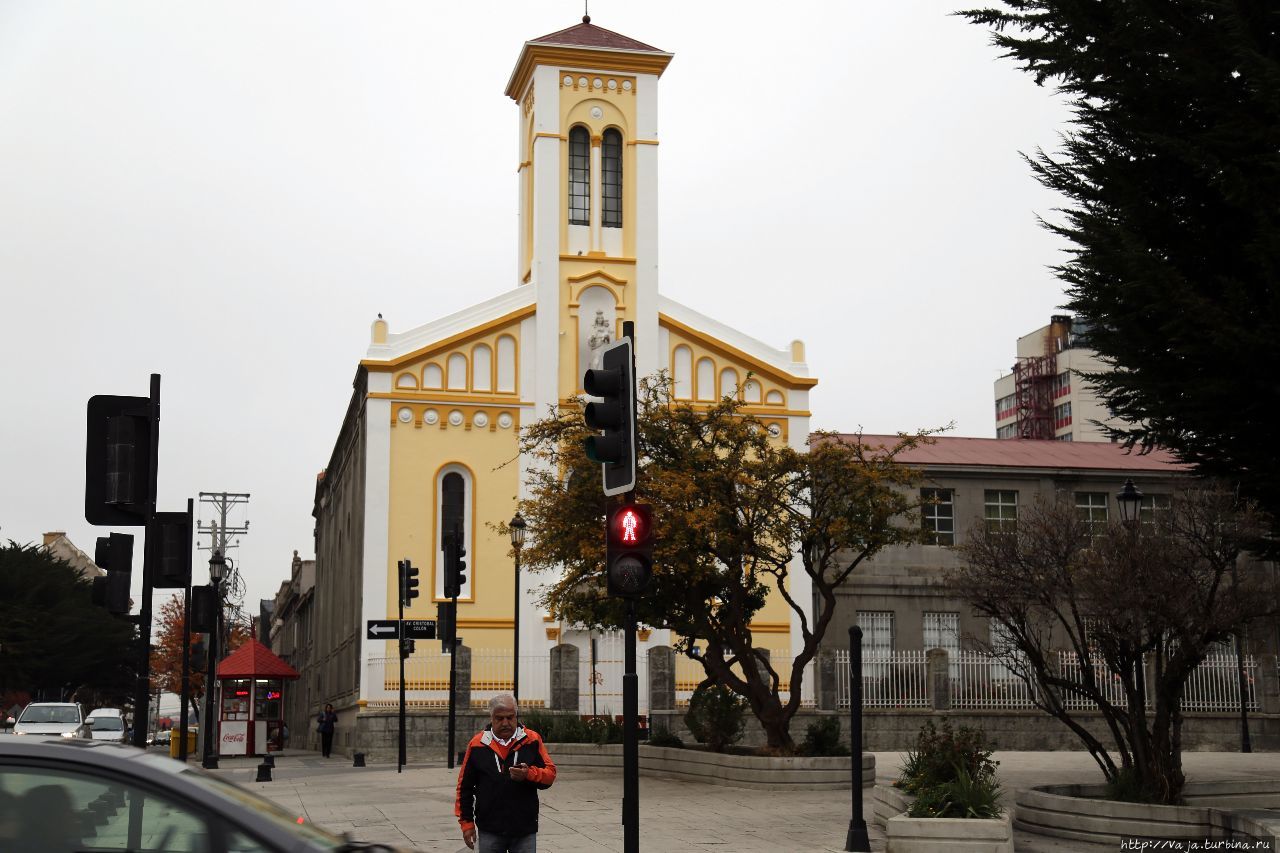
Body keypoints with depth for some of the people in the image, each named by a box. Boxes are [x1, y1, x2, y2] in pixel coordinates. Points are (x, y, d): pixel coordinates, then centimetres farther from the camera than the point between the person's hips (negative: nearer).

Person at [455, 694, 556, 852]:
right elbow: (465, 786, 8)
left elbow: (550, 773, 2)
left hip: (525, 830, 0)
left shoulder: (532, 740, 1)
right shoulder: (477, 744, 2)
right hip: (489, 831, 0)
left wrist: (529, 774, -19)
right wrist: (466, 822, 5)